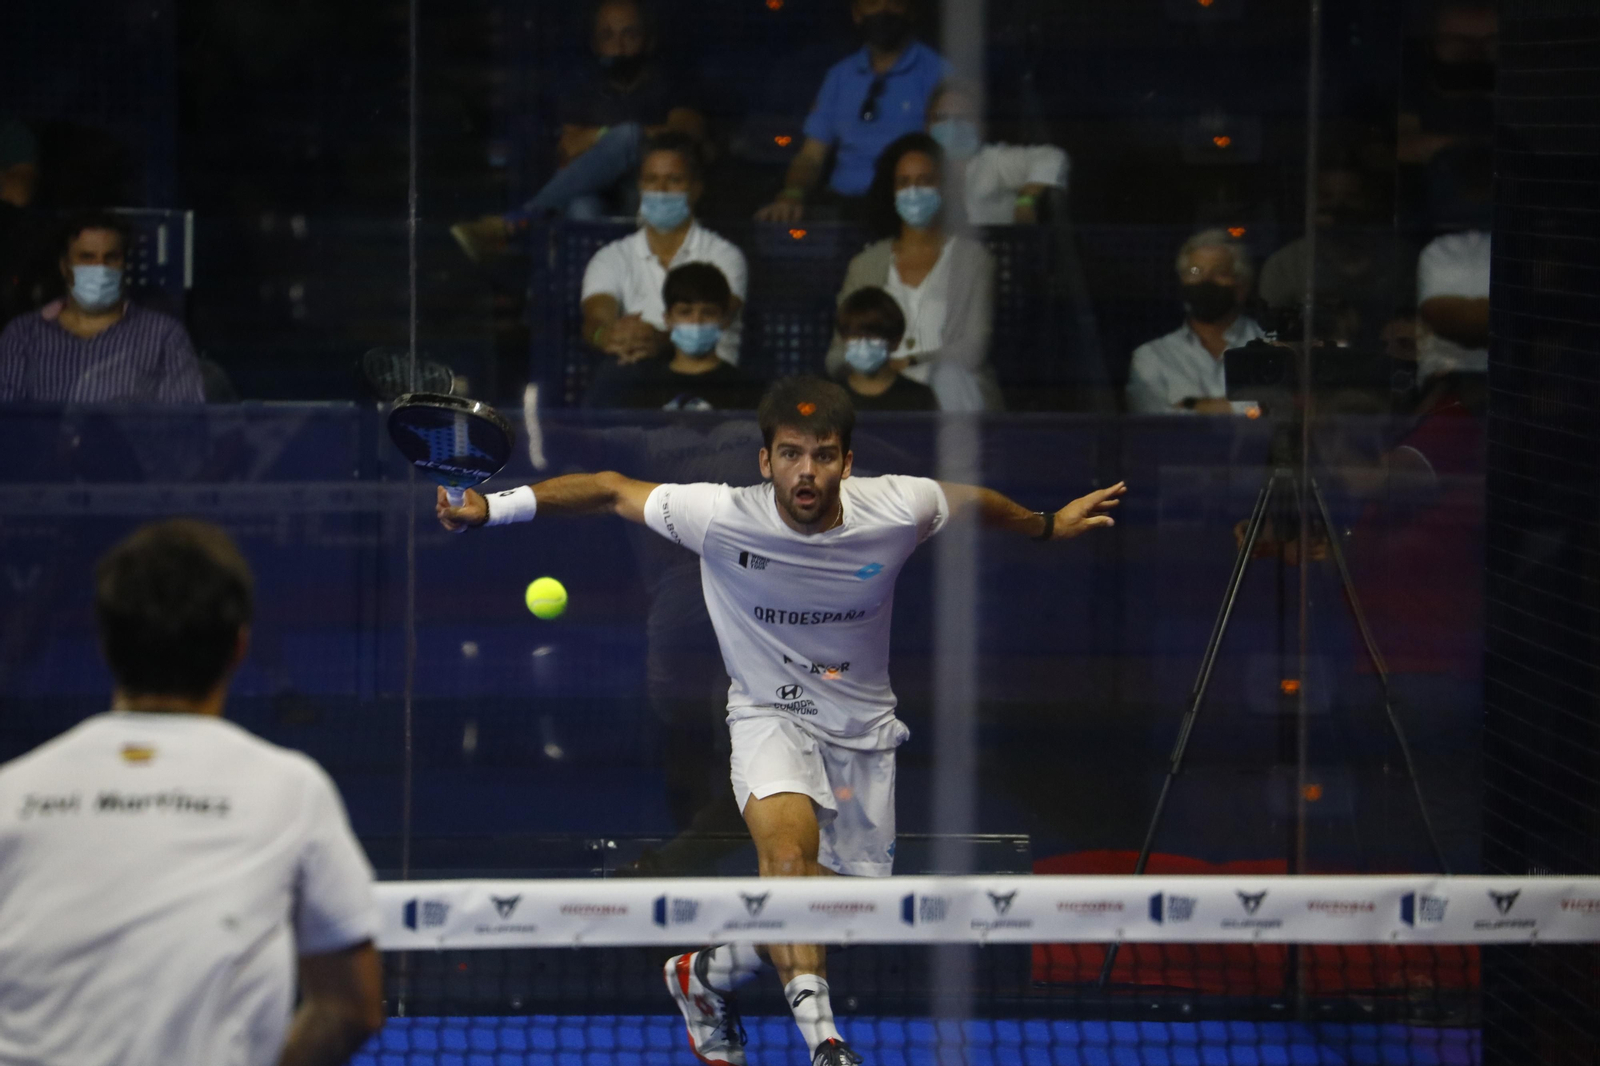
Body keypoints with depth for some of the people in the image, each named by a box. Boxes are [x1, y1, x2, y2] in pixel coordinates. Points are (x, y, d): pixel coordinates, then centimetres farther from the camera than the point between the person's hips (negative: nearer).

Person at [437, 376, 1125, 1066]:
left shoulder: (898, 509, -18)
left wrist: (1049, 525, 16)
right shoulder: (721, 518, -22)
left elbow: (971, 501, 5)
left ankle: (705, 973, 35)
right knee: (788, 841, -34)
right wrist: (494, 506, -19)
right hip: (770, 714, -3)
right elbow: (611, 491, -12)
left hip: (861, 725, 3)